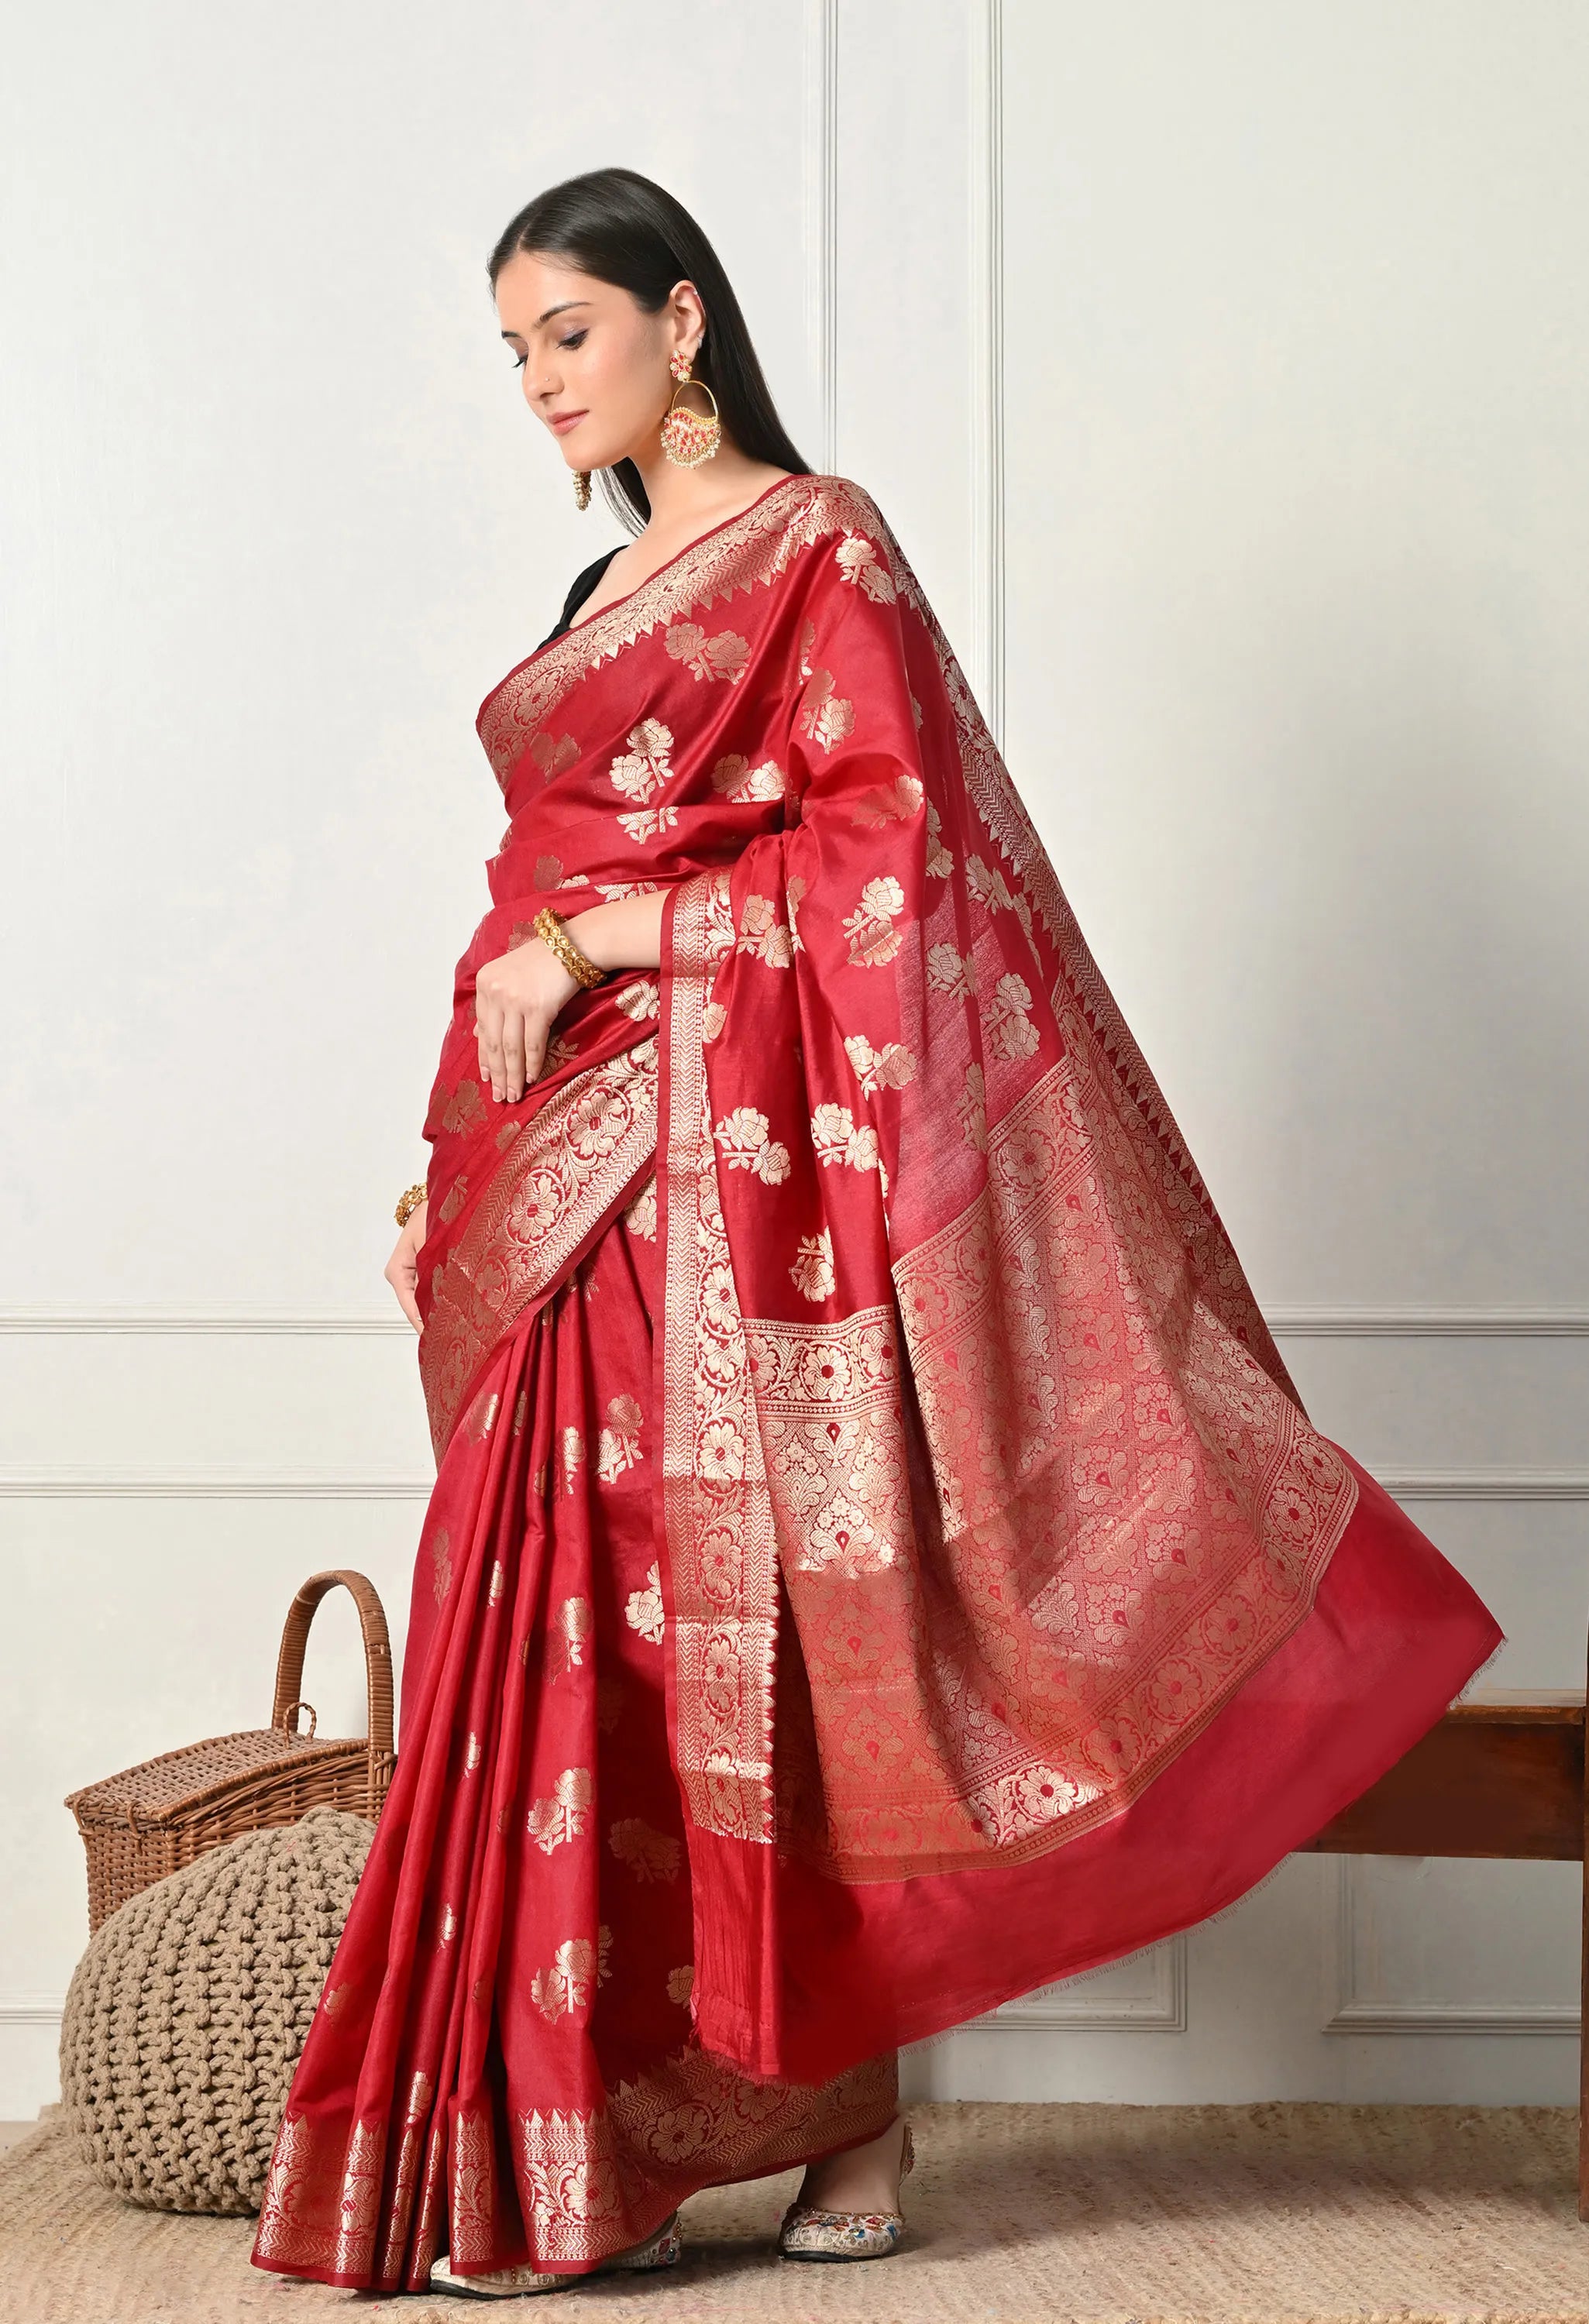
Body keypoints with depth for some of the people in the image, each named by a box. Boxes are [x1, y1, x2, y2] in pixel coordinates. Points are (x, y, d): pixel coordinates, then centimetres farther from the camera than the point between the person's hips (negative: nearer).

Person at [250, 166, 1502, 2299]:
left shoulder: (818, 546, -2)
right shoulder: (619, 591, 22)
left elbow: (883, 851, -12)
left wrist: (593, 941, -13)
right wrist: (459, 1162, 17)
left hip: (729, 1154, -7)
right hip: (573, 1183, 7)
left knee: (744, 1636, -7)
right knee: (567, 1633, 3)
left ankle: (845, 2110, 5)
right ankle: (552, 2159, 8)